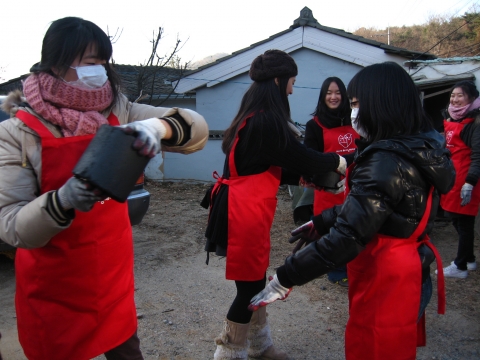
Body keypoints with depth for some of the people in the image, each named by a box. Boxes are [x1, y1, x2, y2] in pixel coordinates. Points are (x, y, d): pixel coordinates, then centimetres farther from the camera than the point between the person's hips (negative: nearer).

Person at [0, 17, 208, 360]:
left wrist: (158, 127, -32)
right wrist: (62, 201, -37)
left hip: (115, 277, 3)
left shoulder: (117, 111, -5)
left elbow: (196, 129, -11)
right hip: (52, 291, -2)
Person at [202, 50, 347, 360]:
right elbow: (300, 157, -11)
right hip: (246, 212, -10)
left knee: (255, 282, 20)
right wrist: (337, 162, 6)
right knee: (250, 287, 4)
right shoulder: (267, 121, -19)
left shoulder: (254, 116, 12)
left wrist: (313, 176, 13)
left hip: (246, 208, 10)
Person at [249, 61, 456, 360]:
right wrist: (320, 223, 16)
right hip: (403, 275, 9)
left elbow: (347, 236, -31)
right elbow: (364, 205, 13)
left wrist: (284, 280, -26)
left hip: (385, 283, -9)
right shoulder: (418, 146, 4)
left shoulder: (388, 162, -27)